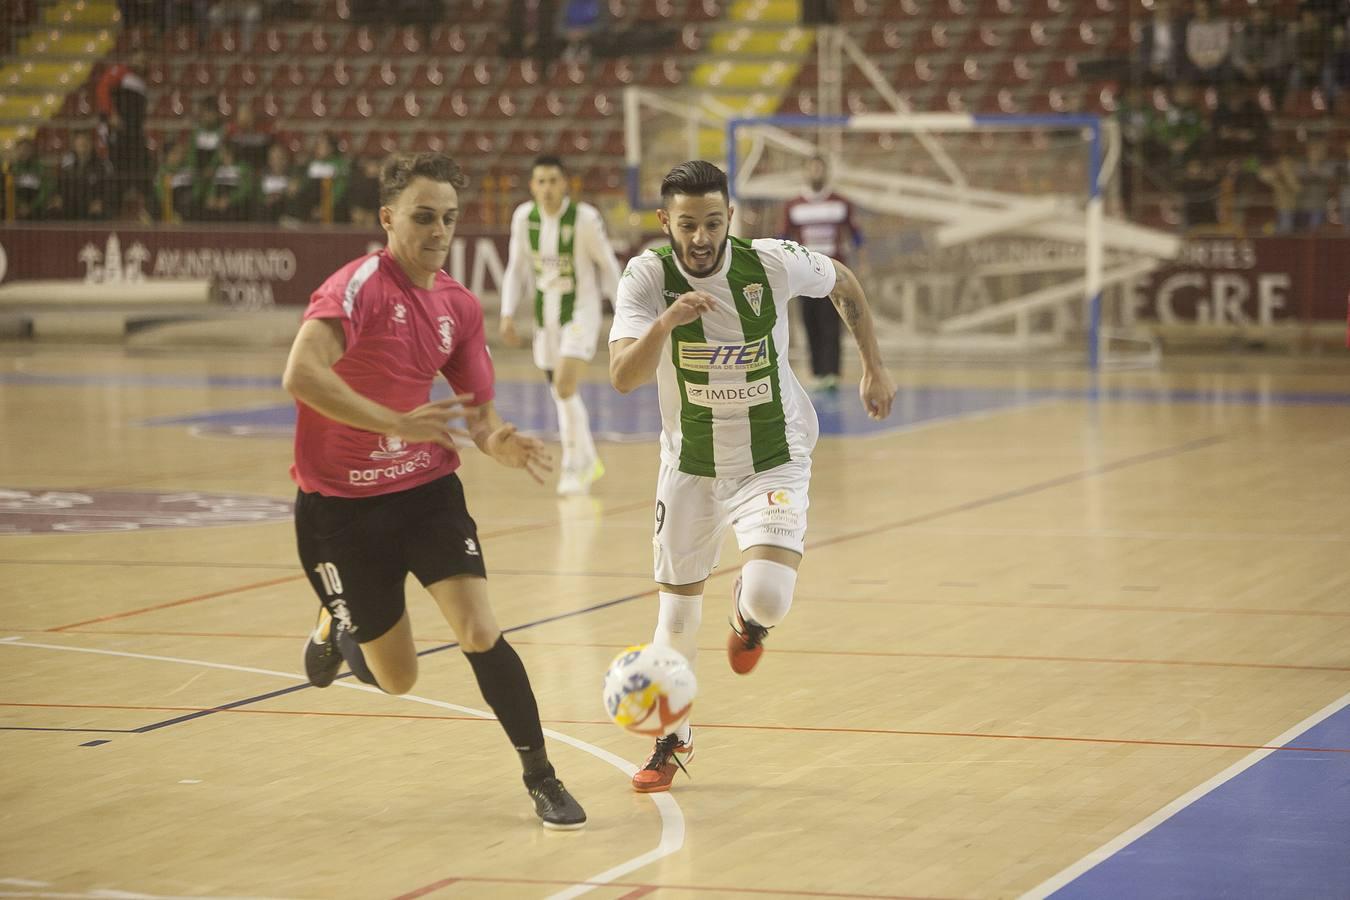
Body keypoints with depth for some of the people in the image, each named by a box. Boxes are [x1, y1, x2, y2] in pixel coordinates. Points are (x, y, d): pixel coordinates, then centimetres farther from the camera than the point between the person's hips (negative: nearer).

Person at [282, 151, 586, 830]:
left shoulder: (459, 307, 1)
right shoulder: (359, 285, -20)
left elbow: (478, 412, 8)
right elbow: (300, 376, -34)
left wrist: (500, 442, -16)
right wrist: (396, 423, -38)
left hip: (426, 488, 4)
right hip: (341, 502, -4)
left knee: (479, 632, -16)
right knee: (396, 680, 6)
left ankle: (541, 779, -2)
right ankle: (337, 628, 40)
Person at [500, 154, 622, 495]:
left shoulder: (585, 218, -15)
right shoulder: (524, 217, -3)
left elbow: (607, 266, -4)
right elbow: (516, 269, 8)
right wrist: (508, 314, 0)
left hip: (581, 308, -5)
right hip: (546, 312, 5)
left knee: (564, 385, -21)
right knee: (562, 393, 14)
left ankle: (573, 466, -8)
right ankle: (589, 461, 33)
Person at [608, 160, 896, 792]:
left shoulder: (772, 264, -19)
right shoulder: (648, 276, -19)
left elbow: (843, 284, 4)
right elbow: (623, 379, -30)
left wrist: (874, 369, 8)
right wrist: (666, 321, -47)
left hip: (773, 462, -1)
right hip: (689, 466, 2)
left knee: (768, 596, -23)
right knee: (677, 612, 11)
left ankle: (748, 617, 17)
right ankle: (672, 737, 37)